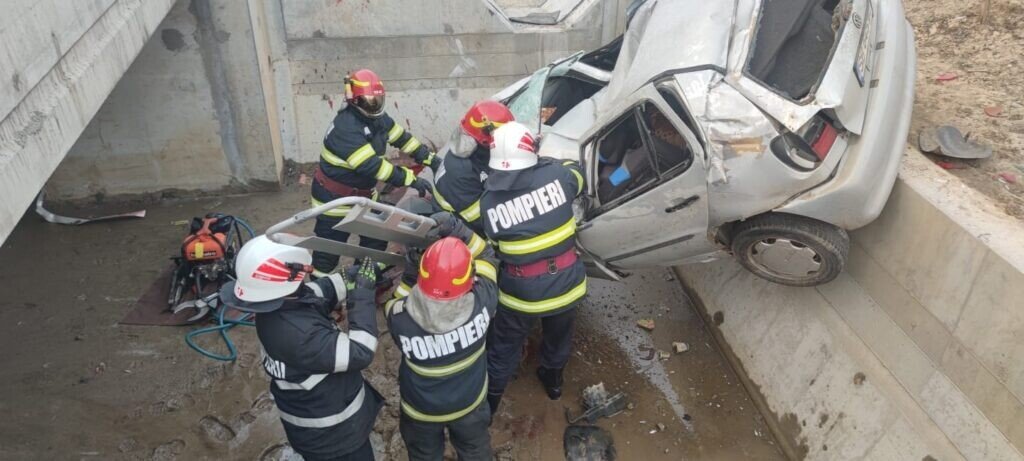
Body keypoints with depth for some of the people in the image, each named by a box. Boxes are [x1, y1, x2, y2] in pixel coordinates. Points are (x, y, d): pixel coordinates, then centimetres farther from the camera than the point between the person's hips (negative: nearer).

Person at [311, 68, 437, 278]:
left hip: (363, 192, 9)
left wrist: (430, 159, -5)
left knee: (376, 235, 16)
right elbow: (372, 165, -36)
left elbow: (402, 137, 5)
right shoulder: (346, 127, -31)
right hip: (335, 196, -9)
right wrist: (411, 179, -36)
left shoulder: (377, 117, -3)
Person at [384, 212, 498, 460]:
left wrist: (408, 275, -23)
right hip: (469, 403, 1)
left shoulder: (401, 319, -38)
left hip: (420, 409, 0)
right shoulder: (481, 304, -36)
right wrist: (457, 228, -28)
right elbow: (486, 257, -16)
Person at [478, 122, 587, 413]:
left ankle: (489, 400, 39)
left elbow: (491, 241, -1)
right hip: (565, 282, 1)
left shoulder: (488, 199, -15)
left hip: (521, 291, -1)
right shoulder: (556, 175, -15)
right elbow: (577, 172, 8)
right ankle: (553, 379, 54)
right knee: (559, 335, 30)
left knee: (505, 347, 22)